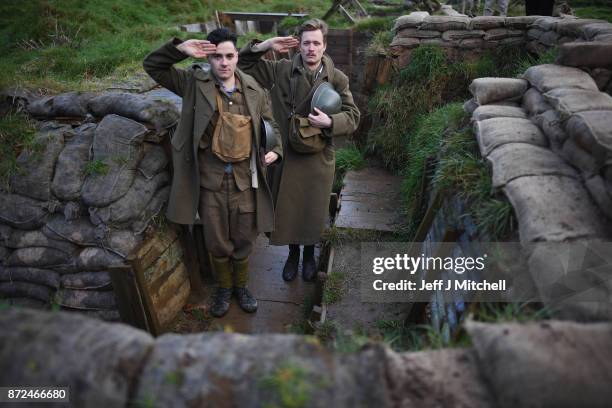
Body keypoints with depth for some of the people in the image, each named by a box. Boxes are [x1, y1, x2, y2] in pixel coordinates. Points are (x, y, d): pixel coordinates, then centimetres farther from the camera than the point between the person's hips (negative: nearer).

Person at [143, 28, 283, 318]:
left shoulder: (254, 90, 1)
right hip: (210, 180, -1)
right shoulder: (195, 83, -4)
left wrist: (276, 149, -5)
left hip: (245, 180, 1)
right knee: (216, 243, 13)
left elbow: (271, 125, 13)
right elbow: (151, 66, -2)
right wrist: (179, 48, -18)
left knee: (243, 240, 15)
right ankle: (223, 287, 39)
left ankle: (241, 286, 40)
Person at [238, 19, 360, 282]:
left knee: (313, 211, 14)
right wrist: (266, 45, -13)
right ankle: (293, 253, 40)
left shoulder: (338, 79, -6)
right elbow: (244, 63, 2)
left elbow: (352, 117, -4)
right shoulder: (281, 70, -4)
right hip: (287, 153, 1)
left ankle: (309, 254, 40)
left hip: (319, 157, 0)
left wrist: (329, 122, -24)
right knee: (287, 209, 13)